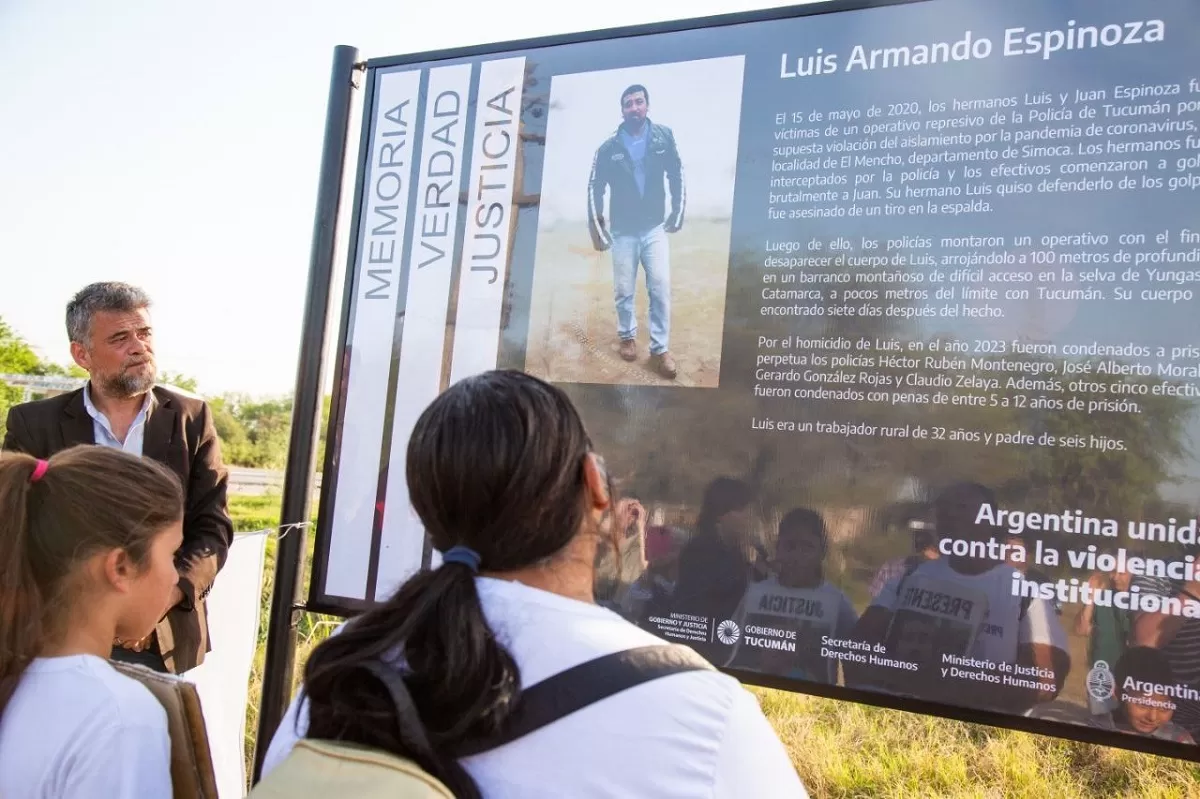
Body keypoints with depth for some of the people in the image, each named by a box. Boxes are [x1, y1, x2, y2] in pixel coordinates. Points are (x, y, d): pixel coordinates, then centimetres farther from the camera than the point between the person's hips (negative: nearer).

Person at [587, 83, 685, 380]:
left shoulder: (664, 137, -3)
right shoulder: (609, 147, -4)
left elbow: (677, 176, 7)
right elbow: (595, 188, 2)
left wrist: (677, 215, 7)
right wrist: (597, 230, 0)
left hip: (655, 228, 0)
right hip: (623, 231, 0)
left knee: (660, 288, -7)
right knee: (624, 290, 6)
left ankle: (661, 348, 2)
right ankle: (627, 336, 29)